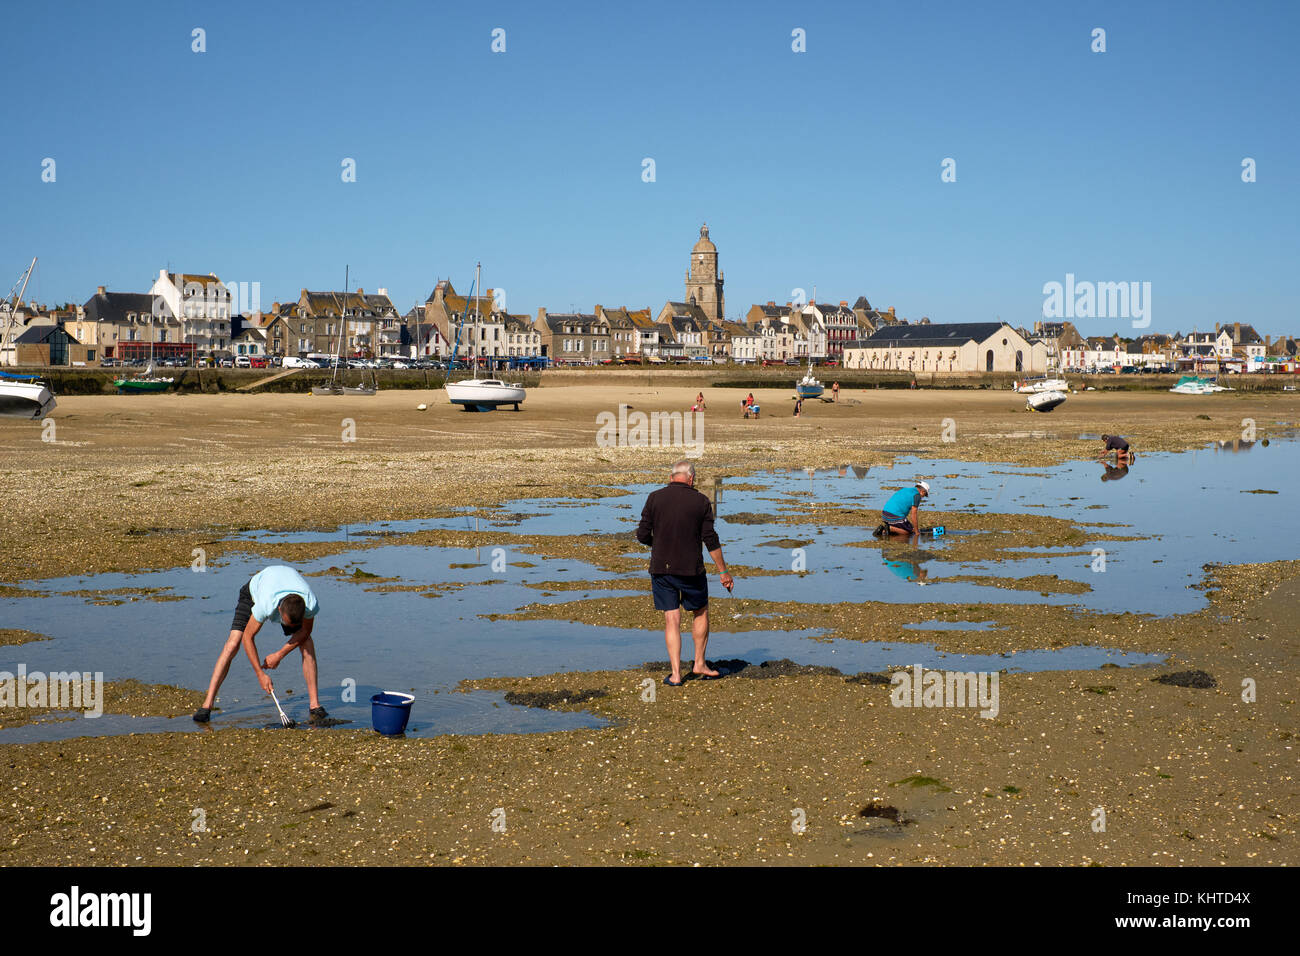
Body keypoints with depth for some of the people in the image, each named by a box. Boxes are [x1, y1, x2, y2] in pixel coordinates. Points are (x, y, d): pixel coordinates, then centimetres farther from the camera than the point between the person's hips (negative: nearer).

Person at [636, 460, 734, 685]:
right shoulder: (701, 502, -4)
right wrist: (723, 571, 3)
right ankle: (699, 664, 23)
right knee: (701, 612, 20)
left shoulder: (655, 498, -2)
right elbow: (711, 540, -4)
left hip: (661, 568, 1)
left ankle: (675, 674, 2)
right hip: (690, 569, -1)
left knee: (672, 619, 5)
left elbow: (642, 535, -3)